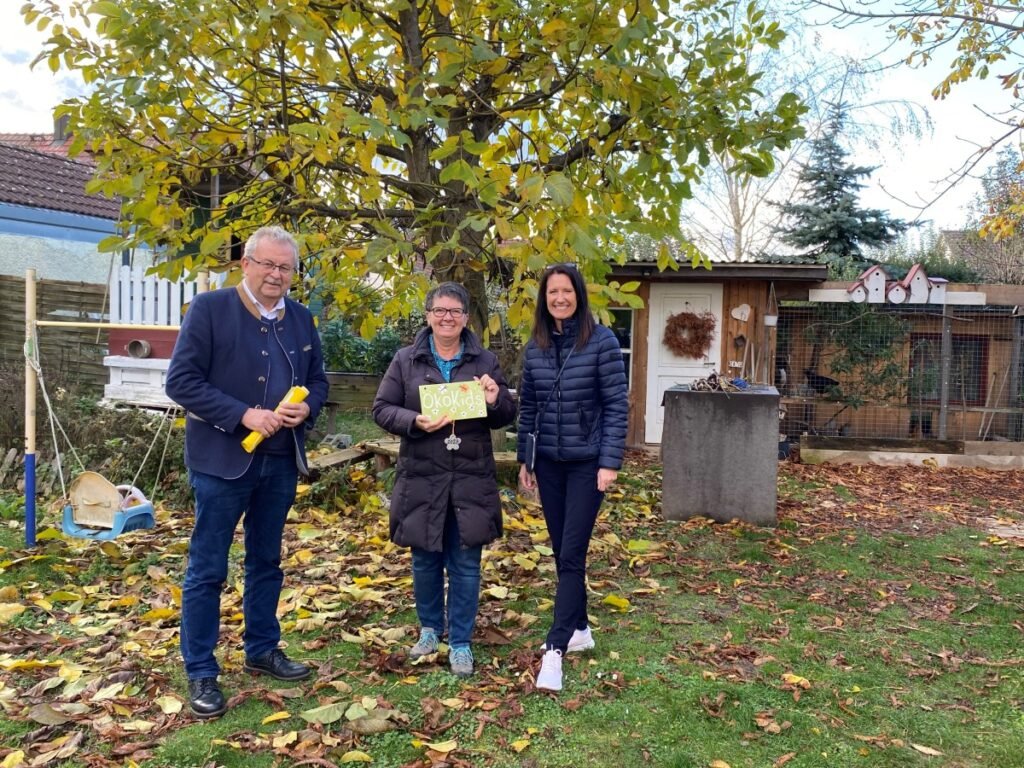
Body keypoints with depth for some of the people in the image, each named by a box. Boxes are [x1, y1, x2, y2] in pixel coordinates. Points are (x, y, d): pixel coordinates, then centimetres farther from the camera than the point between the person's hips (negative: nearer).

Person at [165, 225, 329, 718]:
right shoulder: (208, 308, -9)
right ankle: (200, 673, 18)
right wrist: (244, 414, -21)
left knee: (266, 563, 18)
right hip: (221, 459, -5)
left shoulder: (301, 319, 7)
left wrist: (306, 407, -9)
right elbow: (181, 382, -13)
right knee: (207, 569, 4)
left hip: (281, 461, 5)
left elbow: (318, 381, 14)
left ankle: (262, 650, 34)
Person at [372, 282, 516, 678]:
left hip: (471, 479, 0)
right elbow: (382, 409, 1)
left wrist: (495, 402, -17)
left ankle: (460, 642, 21)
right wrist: (415, 422, -18)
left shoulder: (485, 360, 4)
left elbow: (506, 416, 7)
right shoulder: (406, 360, 2)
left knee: (465, 564, 6)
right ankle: (430, 629, 35)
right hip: (421, 478, 0)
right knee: (425, 560, 13)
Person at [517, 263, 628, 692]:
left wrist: (610, 462, -14)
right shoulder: (535, 346, 4)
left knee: (572, 554, -6)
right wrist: (524, 459, 10)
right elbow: (528, 407, 10)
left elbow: (616, 406, -10)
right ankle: (579, 629, 28)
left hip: (587, 462, -5)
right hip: (549, 462, 5)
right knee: (561, 552, 12)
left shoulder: (601, 341, -9)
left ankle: (556, 648, -2)